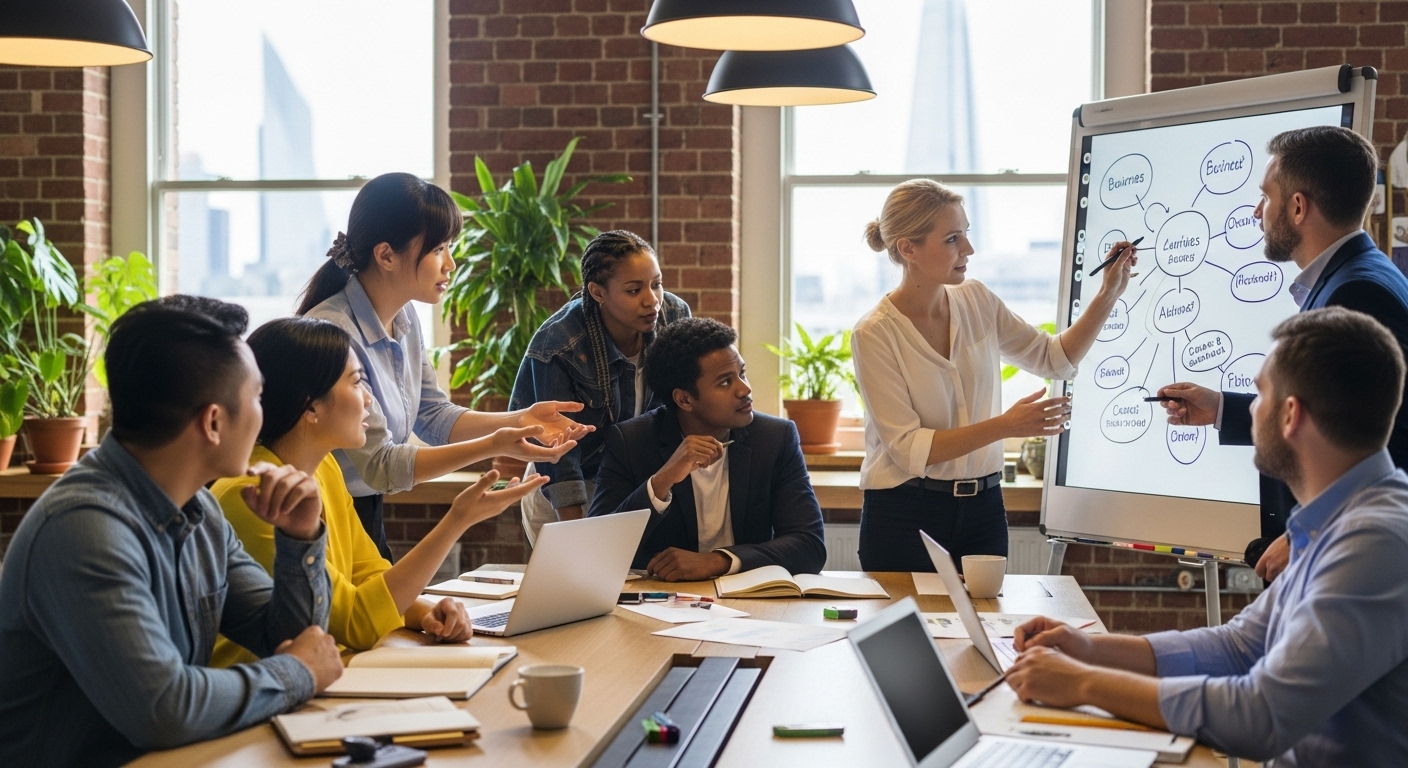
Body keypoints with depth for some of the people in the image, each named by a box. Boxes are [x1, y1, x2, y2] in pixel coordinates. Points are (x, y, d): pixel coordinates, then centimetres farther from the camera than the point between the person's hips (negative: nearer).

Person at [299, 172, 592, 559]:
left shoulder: (404, 319, 2)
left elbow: (432, 417, 7)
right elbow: (378, 465, -24)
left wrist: (519, 419, -8)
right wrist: (492, 446, -30)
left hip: (368, 519, 8)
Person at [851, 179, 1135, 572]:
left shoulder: (976, 301, 3)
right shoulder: (874, 334, -14)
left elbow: (1056, 359, 14)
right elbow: (908, 448, -18)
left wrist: (1107, 294, 2)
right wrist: (1004, 426, -24)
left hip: (982, 510, 5)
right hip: (905, 515, -5)